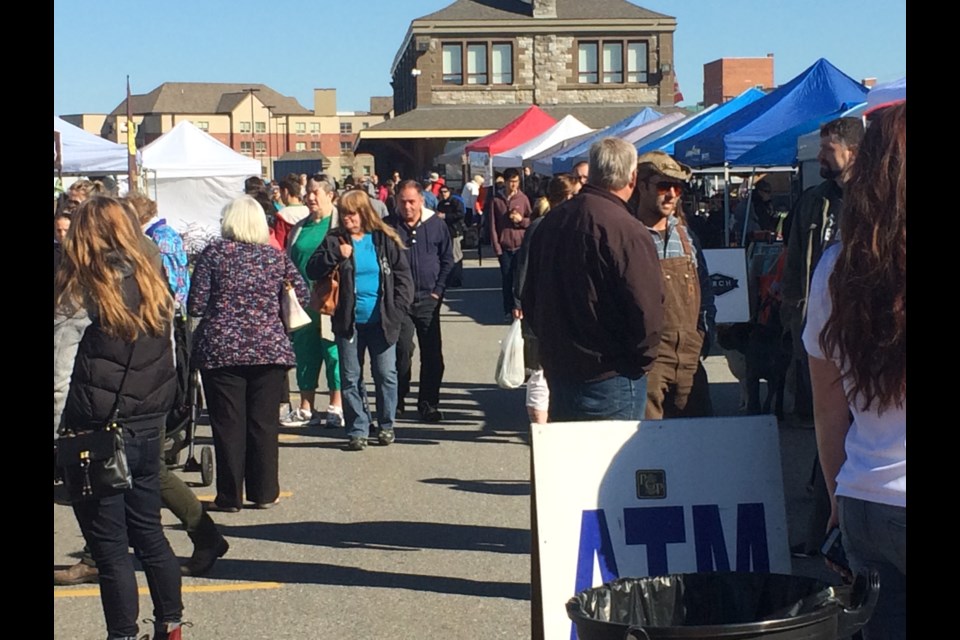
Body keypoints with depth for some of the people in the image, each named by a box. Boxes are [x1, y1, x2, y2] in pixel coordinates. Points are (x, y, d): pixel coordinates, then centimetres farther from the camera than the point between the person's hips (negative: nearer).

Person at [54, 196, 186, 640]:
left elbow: (60, 381, -13)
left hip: (97, 436, -6)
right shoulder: (154, 287, 5)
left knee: (110, 546, 2)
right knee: (148, 531, 19)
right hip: (149, 429, 6)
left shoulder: (76, 296, -13)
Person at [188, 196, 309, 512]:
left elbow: (196, 305, -5)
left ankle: (229, 497, 7)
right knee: (264, 422, 8)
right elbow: (301, 295, 6)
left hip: (221, 349, -2)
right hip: (270, 349, 2)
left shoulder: (214, 253, -3)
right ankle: (264, 493, 12)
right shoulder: (276, 255, 4)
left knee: (228, 424, 3)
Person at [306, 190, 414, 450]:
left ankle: (386, 425, 20)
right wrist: (336, 256, -20)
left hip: (381, 321, -1)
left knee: (386, 375, 4)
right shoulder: (335, 240, 2)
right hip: (348, 321, 1)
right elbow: (312, 271, -5)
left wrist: (397, 309, -6)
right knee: (351, 378, 4)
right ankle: (357, 430, 12)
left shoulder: (385, 240, 1)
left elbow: (403, 276, 3)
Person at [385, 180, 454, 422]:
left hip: (428, 299, 2)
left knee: (432, 353, 4)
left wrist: (438, 290, 1)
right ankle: (397, 400, 7)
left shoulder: (436, 225, 3)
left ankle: (428, 403, 14)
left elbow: (447, 259, 9)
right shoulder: (388, 226, -1)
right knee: (402, 350, -7)